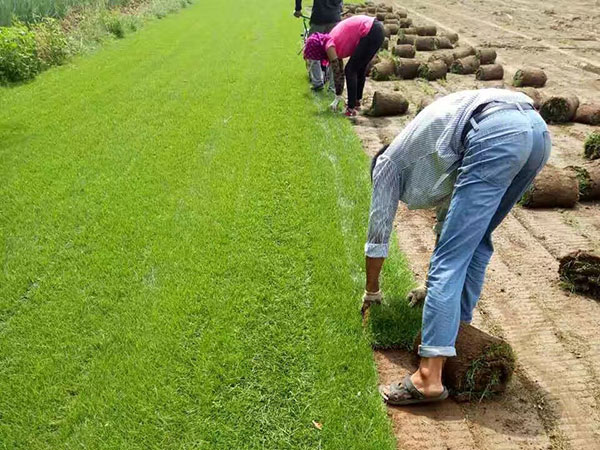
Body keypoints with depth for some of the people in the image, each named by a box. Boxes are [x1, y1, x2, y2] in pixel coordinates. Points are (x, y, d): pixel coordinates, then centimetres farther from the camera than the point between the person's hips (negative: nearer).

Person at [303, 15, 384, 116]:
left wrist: (338, 97, 2)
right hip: (377, 29, 10)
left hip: (371, 32, -10)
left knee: (351, 70, -3)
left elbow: (336, 73, -6)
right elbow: (339, 71, 23)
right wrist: (339, 97, 25)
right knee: (360, 68, 21)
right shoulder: (333, 43, 18)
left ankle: (351, 109, -4)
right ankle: (357, 102, 31)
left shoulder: (329, 46, -7)